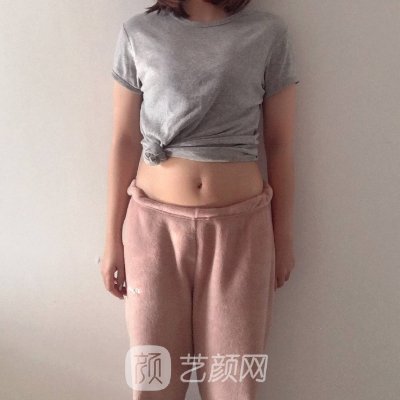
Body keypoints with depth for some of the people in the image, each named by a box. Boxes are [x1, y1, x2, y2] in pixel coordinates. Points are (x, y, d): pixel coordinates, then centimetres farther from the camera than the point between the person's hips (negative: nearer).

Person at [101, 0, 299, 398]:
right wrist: (113, 239, 4)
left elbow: (279, 145, 3)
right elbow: (125, 142, 3)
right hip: (154, 224, 1)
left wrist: (283, 237, 5)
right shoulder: (138, 33, 3)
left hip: (239, 226, 0)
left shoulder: (269, 33, 1)